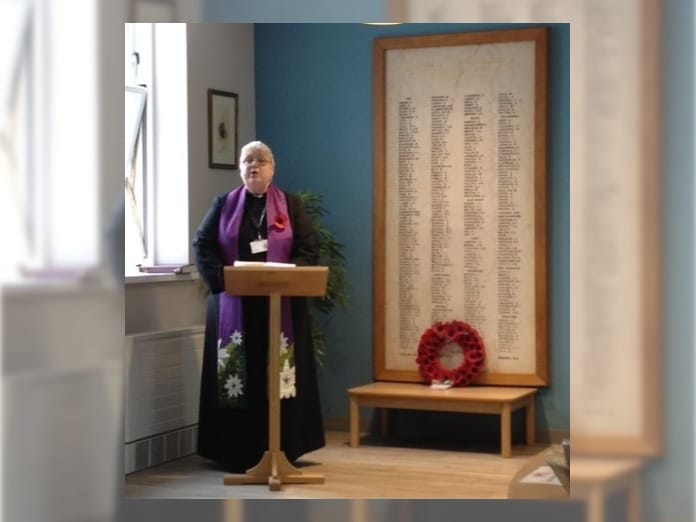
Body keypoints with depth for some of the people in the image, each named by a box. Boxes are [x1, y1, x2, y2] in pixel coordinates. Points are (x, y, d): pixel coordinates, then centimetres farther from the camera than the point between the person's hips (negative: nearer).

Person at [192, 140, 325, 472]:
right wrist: (221, 278, -14)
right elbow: (202, 245, 2)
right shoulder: (223, 204, 9)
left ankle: (281, 450, 6)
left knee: (278, 376, 0)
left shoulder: (291, 205, 7)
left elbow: (309, 248, 0)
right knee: (234, 376, 1)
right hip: (233, 305, 1)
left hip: (280, 305, 0)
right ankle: (238, 453, 6)